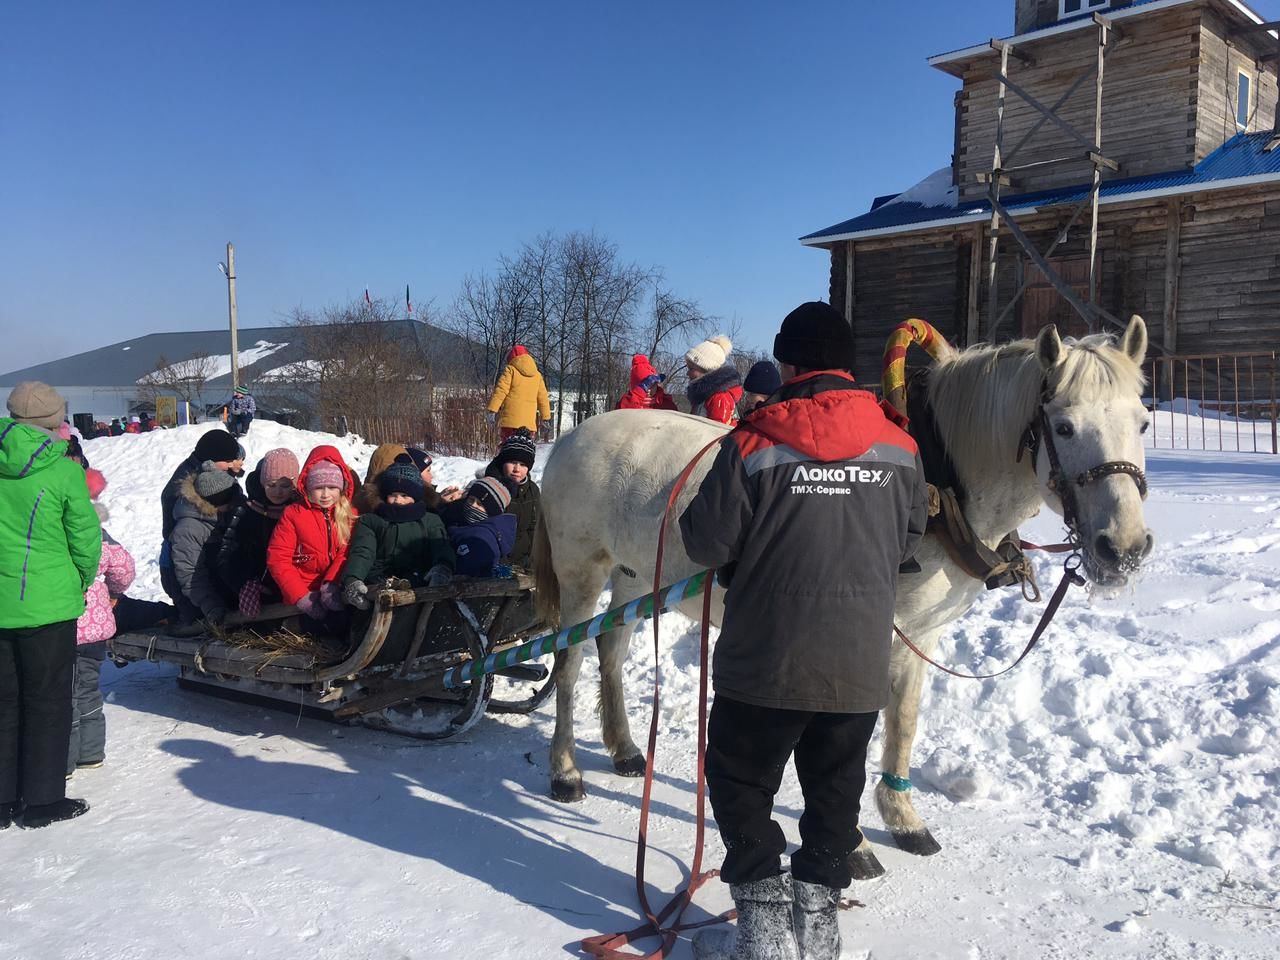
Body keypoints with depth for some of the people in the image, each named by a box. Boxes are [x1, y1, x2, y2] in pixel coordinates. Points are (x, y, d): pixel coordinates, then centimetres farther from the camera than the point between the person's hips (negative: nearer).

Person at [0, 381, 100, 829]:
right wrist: (84, 579, 11)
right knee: (47, 701, 8)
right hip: (48, 605, -4)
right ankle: (42, 800, 15)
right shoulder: (64, 471, -13)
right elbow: (86, 537, -8)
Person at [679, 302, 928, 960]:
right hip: (861, 662, 4)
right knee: (834, 791, 19)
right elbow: (909, 541, 12)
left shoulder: (753, 445, -14)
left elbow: (705, 544, -10)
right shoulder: (900, 448, 0)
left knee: (739, 783, 15)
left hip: (766, 659, -4)